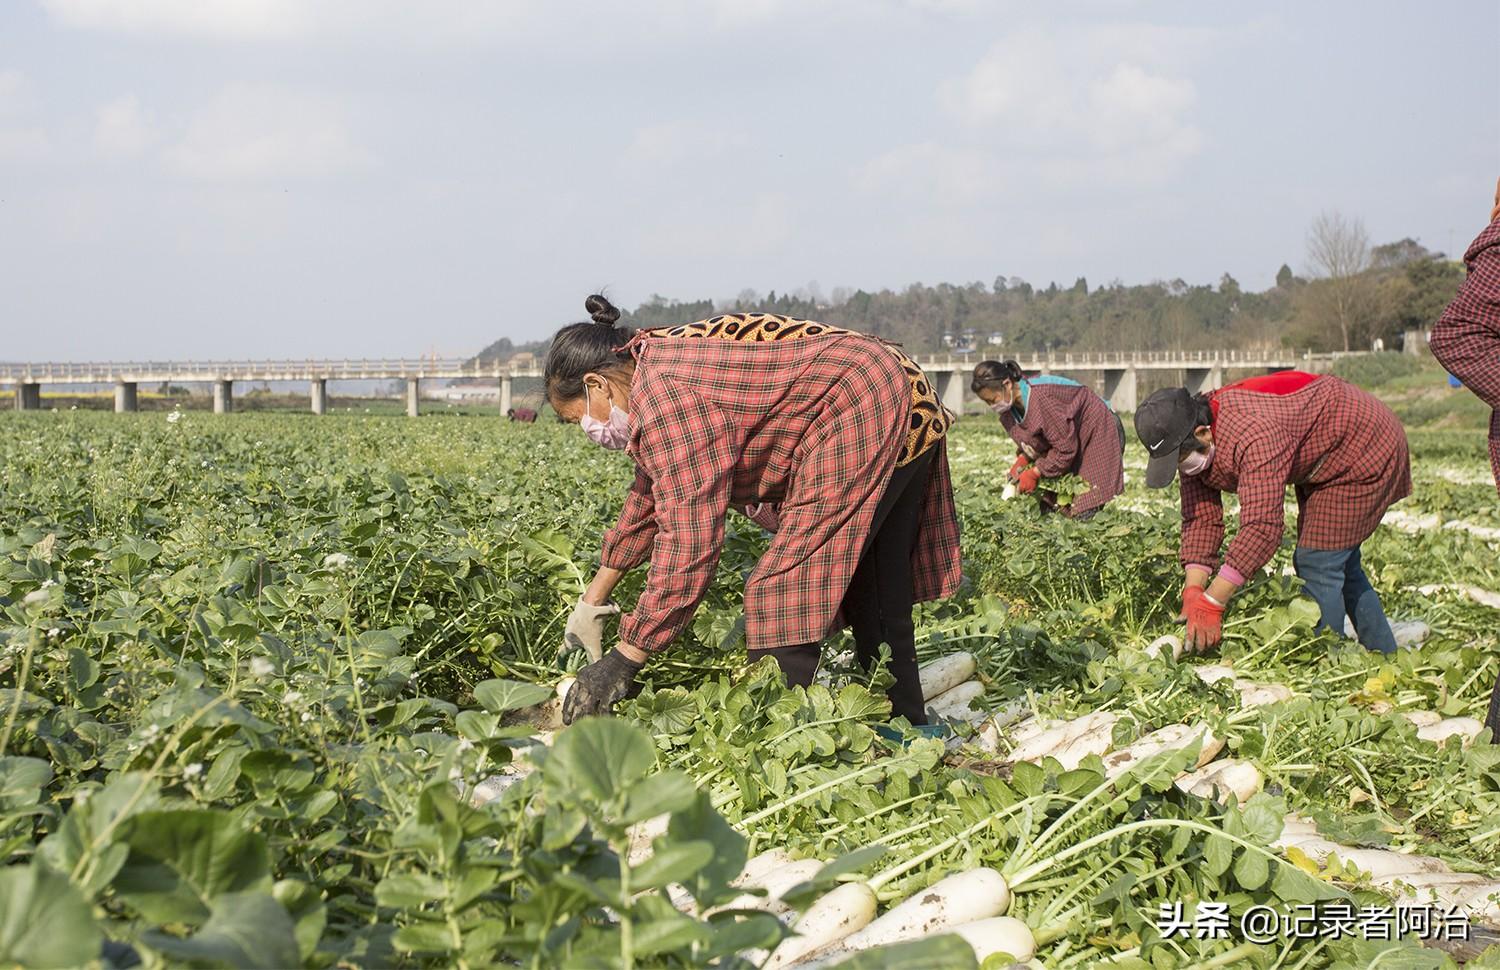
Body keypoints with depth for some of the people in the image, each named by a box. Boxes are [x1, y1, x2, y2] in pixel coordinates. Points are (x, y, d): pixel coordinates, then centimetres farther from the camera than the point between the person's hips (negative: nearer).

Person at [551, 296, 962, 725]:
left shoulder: (663, 396, -18)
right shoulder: (661, 363, 14)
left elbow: (689, 540, -21)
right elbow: (650, 495, 27)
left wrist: (624, 659, -15)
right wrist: (594, 598, 29)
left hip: (860, 424, -11)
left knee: (780, 600, -11)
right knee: (878, 604, 17)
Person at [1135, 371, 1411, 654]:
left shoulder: (1253, 435, -43)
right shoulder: (1194, 444, -14)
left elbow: (1262, 525, -47)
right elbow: (1201, 518, -13)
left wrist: (1211, 604, -47)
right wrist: (1193, 591, -27)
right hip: (1320, 464, 10)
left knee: (1317, 566, -16)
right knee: (1339, 565, 19)